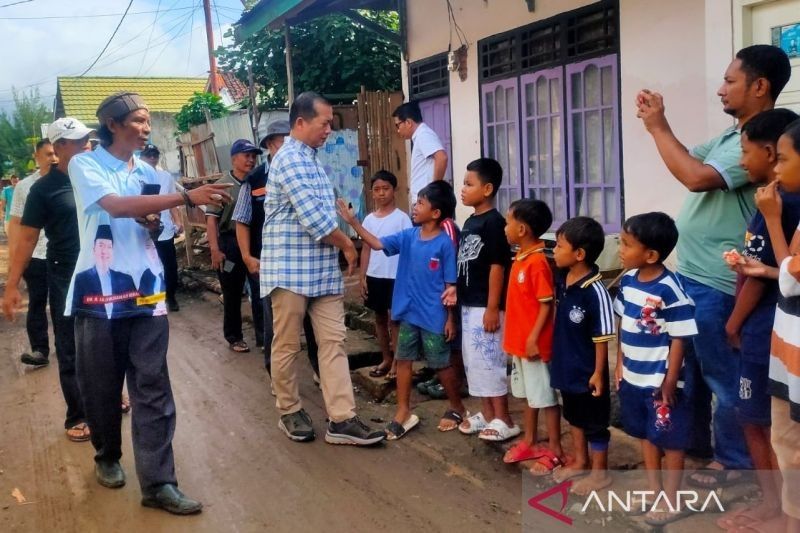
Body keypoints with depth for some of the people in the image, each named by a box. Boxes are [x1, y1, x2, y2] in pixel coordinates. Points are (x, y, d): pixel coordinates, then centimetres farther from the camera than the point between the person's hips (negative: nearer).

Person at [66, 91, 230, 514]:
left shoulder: (147, 172, 12)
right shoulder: (84, 165, -4)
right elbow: (116, 206, -22)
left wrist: (153, 223, -4)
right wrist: (188, 197, -29)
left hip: (145, 291, 4)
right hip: (99, 291, -4)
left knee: (152, 386, -2)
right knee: (100, 384, 9)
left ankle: (158, 483, 1)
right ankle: (107, 456, 34)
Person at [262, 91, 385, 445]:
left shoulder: (310, 158, 17)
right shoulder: (291, 159, -14)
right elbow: (314, 218, -20)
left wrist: (342, 248, 13)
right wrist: (348, 246, -7)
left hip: (323, 267, 9)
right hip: (291, 267, -9)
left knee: (333, 341, 3)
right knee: (287, 344, 6)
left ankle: (341, 419, 5)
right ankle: (290, 411, 22)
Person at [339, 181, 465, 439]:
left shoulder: (445, 243, -14)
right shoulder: (408, 236, 1)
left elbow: (450, 284, -11)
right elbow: (378, 244, 0)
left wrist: (451, 318, -9)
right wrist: (353, 222, -10)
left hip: (434, 317, -6)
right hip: (408, 313, 6)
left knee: (441, 364, 7)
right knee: (403, 359, 10)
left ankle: (457, 407, 28)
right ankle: (403, 411, 23)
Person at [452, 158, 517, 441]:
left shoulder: (494, 222, -15)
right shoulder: (470, 222, 12)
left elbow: (497, 267, -18)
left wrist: (492, 308, -19)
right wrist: (455, 291, 14)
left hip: (486, 306, -9)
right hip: (469, 304, 9)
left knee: (490, 360, -3)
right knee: (473, 360, 14)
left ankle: (503, 420, 8)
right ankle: (486, 413, 26)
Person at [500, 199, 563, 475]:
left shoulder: (538, 263, -20)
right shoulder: (520, 258, 7)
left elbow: (546, 305, -20)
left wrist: (534, 339, -20)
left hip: (534, 343, -9)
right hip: (518, 341, 9)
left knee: (545, 396, 3)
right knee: (528, 394, 19)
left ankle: (555, 450, 15)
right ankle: (529, 442, 33)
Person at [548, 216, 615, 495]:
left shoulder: (595, 291, -25)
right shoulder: (562, 279, -2)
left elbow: (602, 337, -20)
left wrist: (598, 372, -16)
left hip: (587, 370, -8)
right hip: (566, 365, 8)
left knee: (595, 422, 10)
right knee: (574, 416, 24)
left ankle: (599, 472, 26)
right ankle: (581, 461, 42)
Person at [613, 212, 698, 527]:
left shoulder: (670, 291, -23)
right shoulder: (628, 280, -1)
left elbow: (680, 338, -19)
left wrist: (670, 382, -17)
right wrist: (620, 363, 12)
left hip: (661, 381, -8)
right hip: (633, 378, 8)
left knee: (670, 440, 10)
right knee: (645, 435, 21)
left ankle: (672, 501, 25)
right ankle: (654, 492, 38)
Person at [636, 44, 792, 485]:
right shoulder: (732, 135, 13)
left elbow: (696, 178, -30)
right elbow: (689, 163, 20)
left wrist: (658, 127, -19)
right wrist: (656, 125, 5)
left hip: (714, 283, -10)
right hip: (690, 274, 10)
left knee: (723, 373, 4)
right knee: (690, 364, 21)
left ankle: (733, 461, 20)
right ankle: (694, 440, 37)